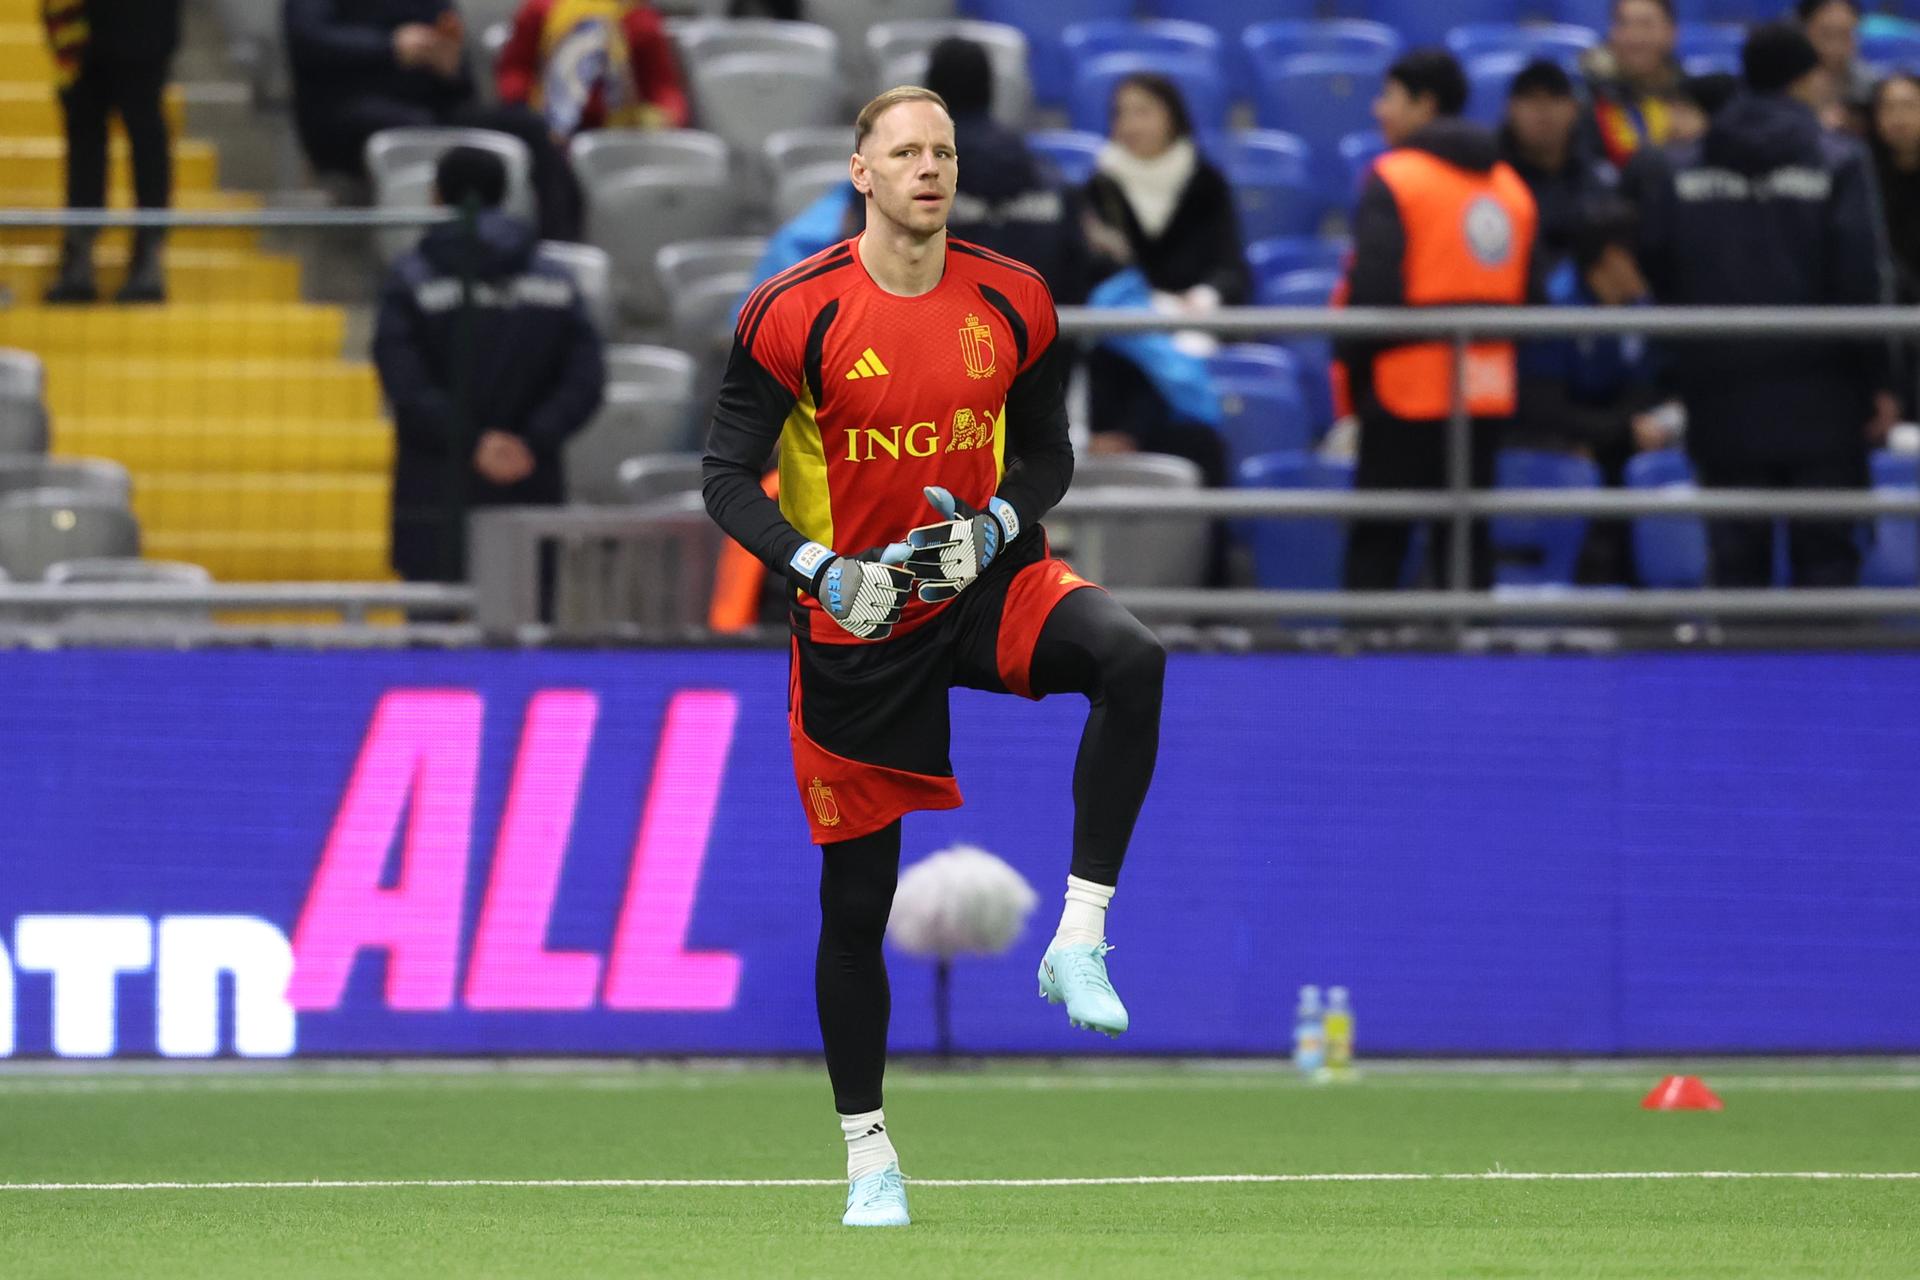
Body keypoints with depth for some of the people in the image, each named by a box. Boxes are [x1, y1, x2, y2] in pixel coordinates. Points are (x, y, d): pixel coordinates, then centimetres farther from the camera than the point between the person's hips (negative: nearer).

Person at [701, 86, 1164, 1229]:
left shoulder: (1013, 301, -2)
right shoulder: (796, 313, -11)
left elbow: (1048, 452, 8)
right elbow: (730, 477, -9)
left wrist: (992, 526, -13)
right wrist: (820, 568, -25)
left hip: (984, 579, 2)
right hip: (854, 618, -2)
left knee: (1132, 661, -30)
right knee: (856, 900, 3)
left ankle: (1079, 942, -22)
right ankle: (867, 1149, 19)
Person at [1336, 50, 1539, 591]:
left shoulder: (1393, 180, -9)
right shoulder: (1510, 185, 12)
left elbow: (1373, 288, -16)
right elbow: (1527, 292, 13)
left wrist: (1352, 370, -5)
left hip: (1407, 386, -6)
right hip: (1485, 393, 6)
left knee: (1377, 544, -1)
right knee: (1467, 538, 9)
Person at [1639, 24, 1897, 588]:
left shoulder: (1687, 171, 5)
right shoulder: (1838, 164, -6)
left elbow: (1660, 274, 6)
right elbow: (1861, 281, -10)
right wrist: (1879, 381, -3)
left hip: (1723, 400, 3)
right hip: (1820, 396, -3)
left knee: (1737, 557, 6)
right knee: (1825, 554, 1)